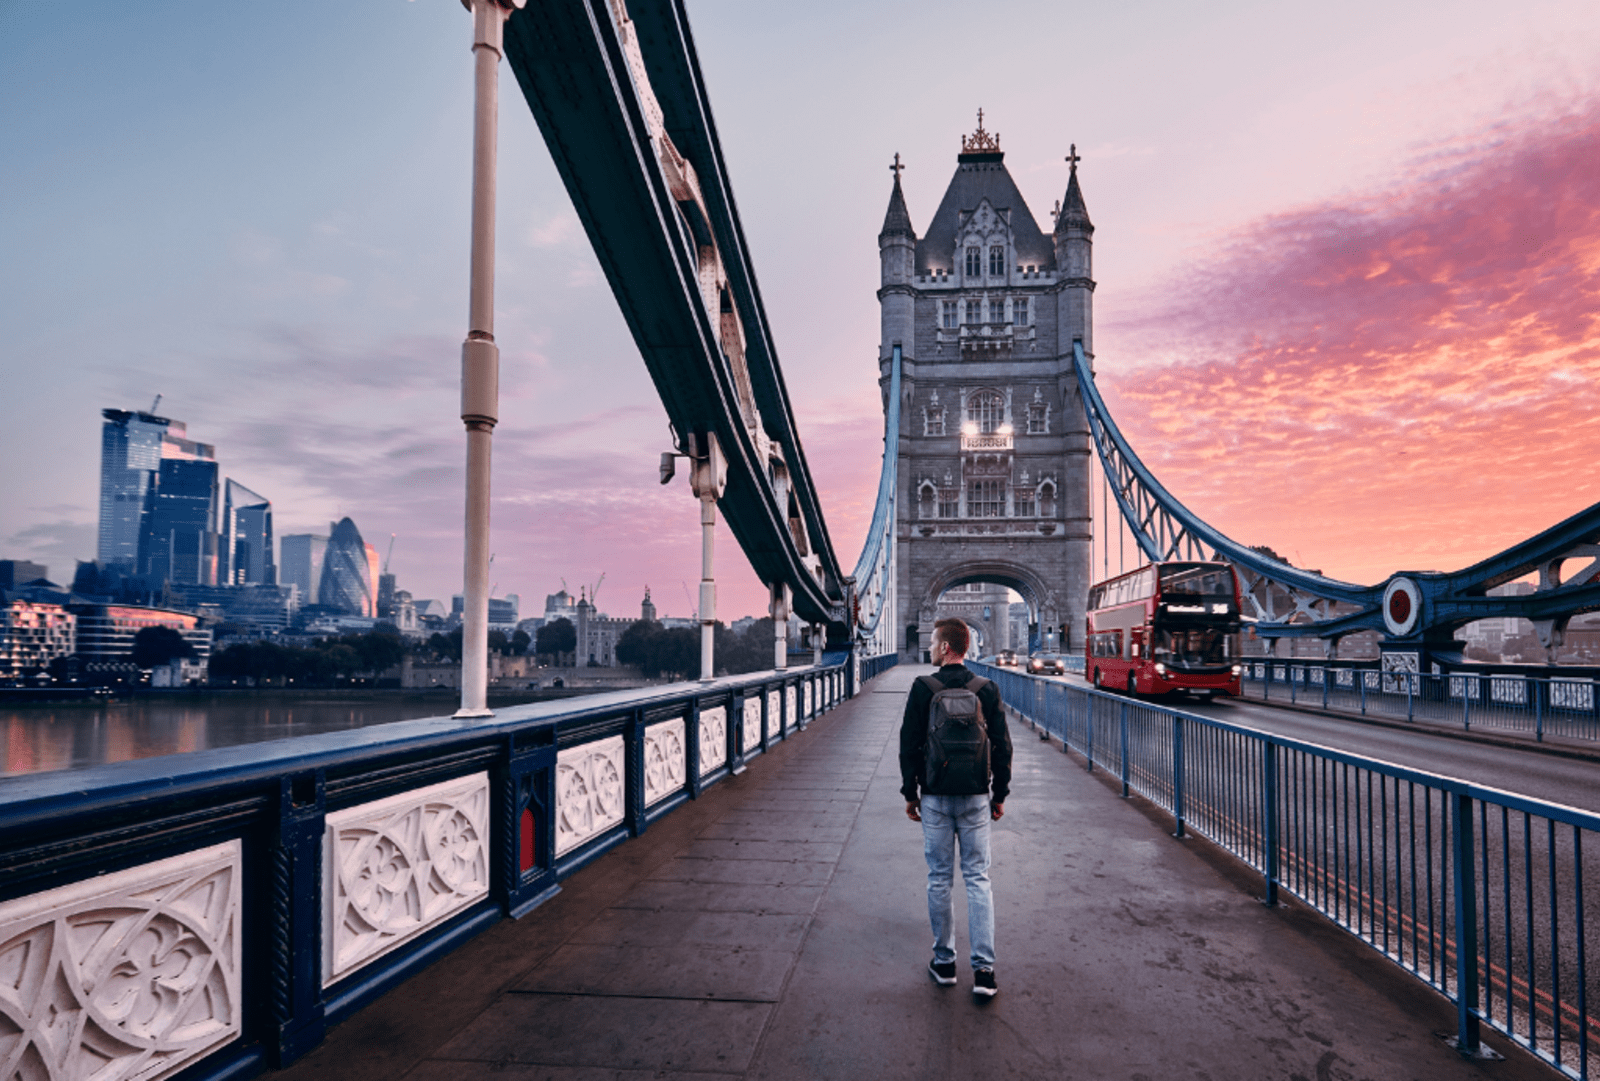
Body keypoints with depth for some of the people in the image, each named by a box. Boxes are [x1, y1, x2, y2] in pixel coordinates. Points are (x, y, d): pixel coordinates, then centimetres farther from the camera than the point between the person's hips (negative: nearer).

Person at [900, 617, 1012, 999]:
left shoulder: (923, 688, -7)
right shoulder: (987, 689, -1)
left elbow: (909, 745, -5)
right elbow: (1002, 747, 2)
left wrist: (910, 793, 5)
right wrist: (1000, 794, 11)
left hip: (935, 798, -1)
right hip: (975, 798, 2)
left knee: (939, 880, 8)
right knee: (978, 880, 6)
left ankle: (944, 962, 17)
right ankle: (984, 968, 4)